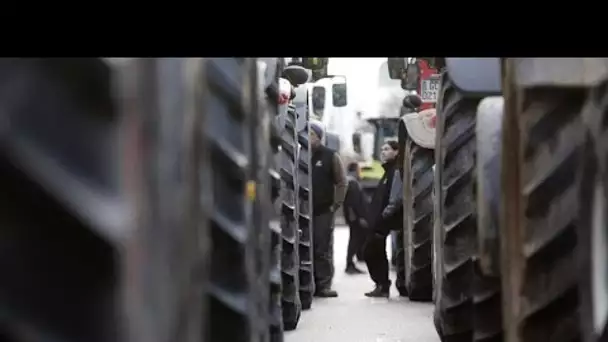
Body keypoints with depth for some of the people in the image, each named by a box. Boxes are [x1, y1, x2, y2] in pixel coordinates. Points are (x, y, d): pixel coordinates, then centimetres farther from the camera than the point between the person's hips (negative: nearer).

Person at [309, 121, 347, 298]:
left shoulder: (330, 156, 1)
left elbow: (341, 182, 1)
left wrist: (335, 205, -7)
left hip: (323, 211, -2)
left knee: (323, 249, 0)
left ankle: (323, 285, 3)